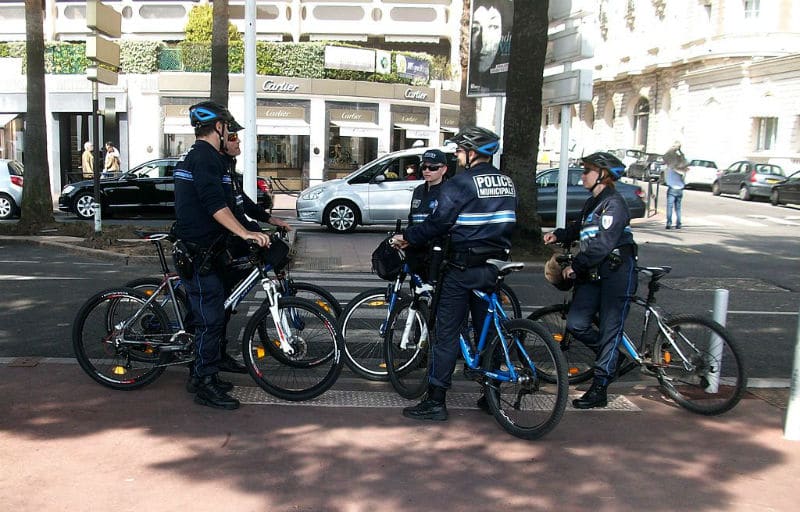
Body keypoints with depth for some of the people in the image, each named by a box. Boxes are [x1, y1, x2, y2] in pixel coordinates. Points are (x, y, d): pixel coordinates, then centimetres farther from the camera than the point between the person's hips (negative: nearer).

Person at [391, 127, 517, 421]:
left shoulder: (459, 184, -13)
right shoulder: (507, 184, 10)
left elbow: (438, 223, -14)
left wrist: (407, 238, -1)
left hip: (464, 267, -7)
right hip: (494, 266, 7)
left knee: (447, 333, -2)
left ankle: (435, 401, 1)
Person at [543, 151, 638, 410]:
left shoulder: (614, 204, -13)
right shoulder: (592, 203, 16)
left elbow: (602, 244, -21)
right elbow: (580, 229, 30)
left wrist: (576, 265, -17)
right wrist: (559, 235, 11)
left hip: (617, 274, -8)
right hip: (593, 274, 8)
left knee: (609, 331, -2)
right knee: (576, 324, 0)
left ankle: (599, 389, 3)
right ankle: (611, 355, 25)